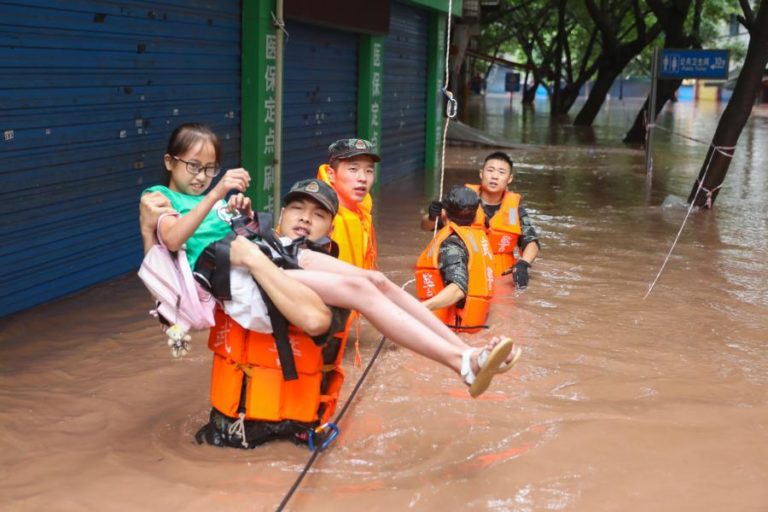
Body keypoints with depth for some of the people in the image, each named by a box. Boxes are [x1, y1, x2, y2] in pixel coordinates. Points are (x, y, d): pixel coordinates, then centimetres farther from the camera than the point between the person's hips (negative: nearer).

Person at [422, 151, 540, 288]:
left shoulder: (514, 206, 3)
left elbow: (531, 241, 2)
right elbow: (426, 226, 4)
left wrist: (523, 264, -18)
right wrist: (432, 217, -19)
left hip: (501, 279, 1)